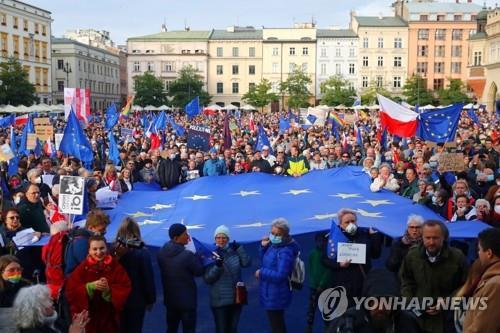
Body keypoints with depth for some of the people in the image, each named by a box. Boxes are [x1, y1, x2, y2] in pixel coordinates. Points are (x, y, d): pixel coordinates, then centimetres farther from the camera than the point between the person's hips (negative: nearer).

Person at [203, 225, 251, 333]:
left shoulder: (234, 251, 3)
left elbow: (247, 263, -7)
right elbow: (207, 279, -12)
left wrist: (240, 248, -11)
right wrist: (217, 266, -27)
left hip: (236, 297, 4)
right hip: (220, 299, -4)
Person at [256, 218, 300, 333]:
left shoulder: (285, 251, -26)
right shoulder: (274, 245, 3)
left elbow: (281, 275, -32)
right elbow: (265, 261, 16)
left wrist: (261, 272, -21)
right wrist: (263, 247, 0)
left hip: (275, 296, -10)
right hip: (271, 294, 10)